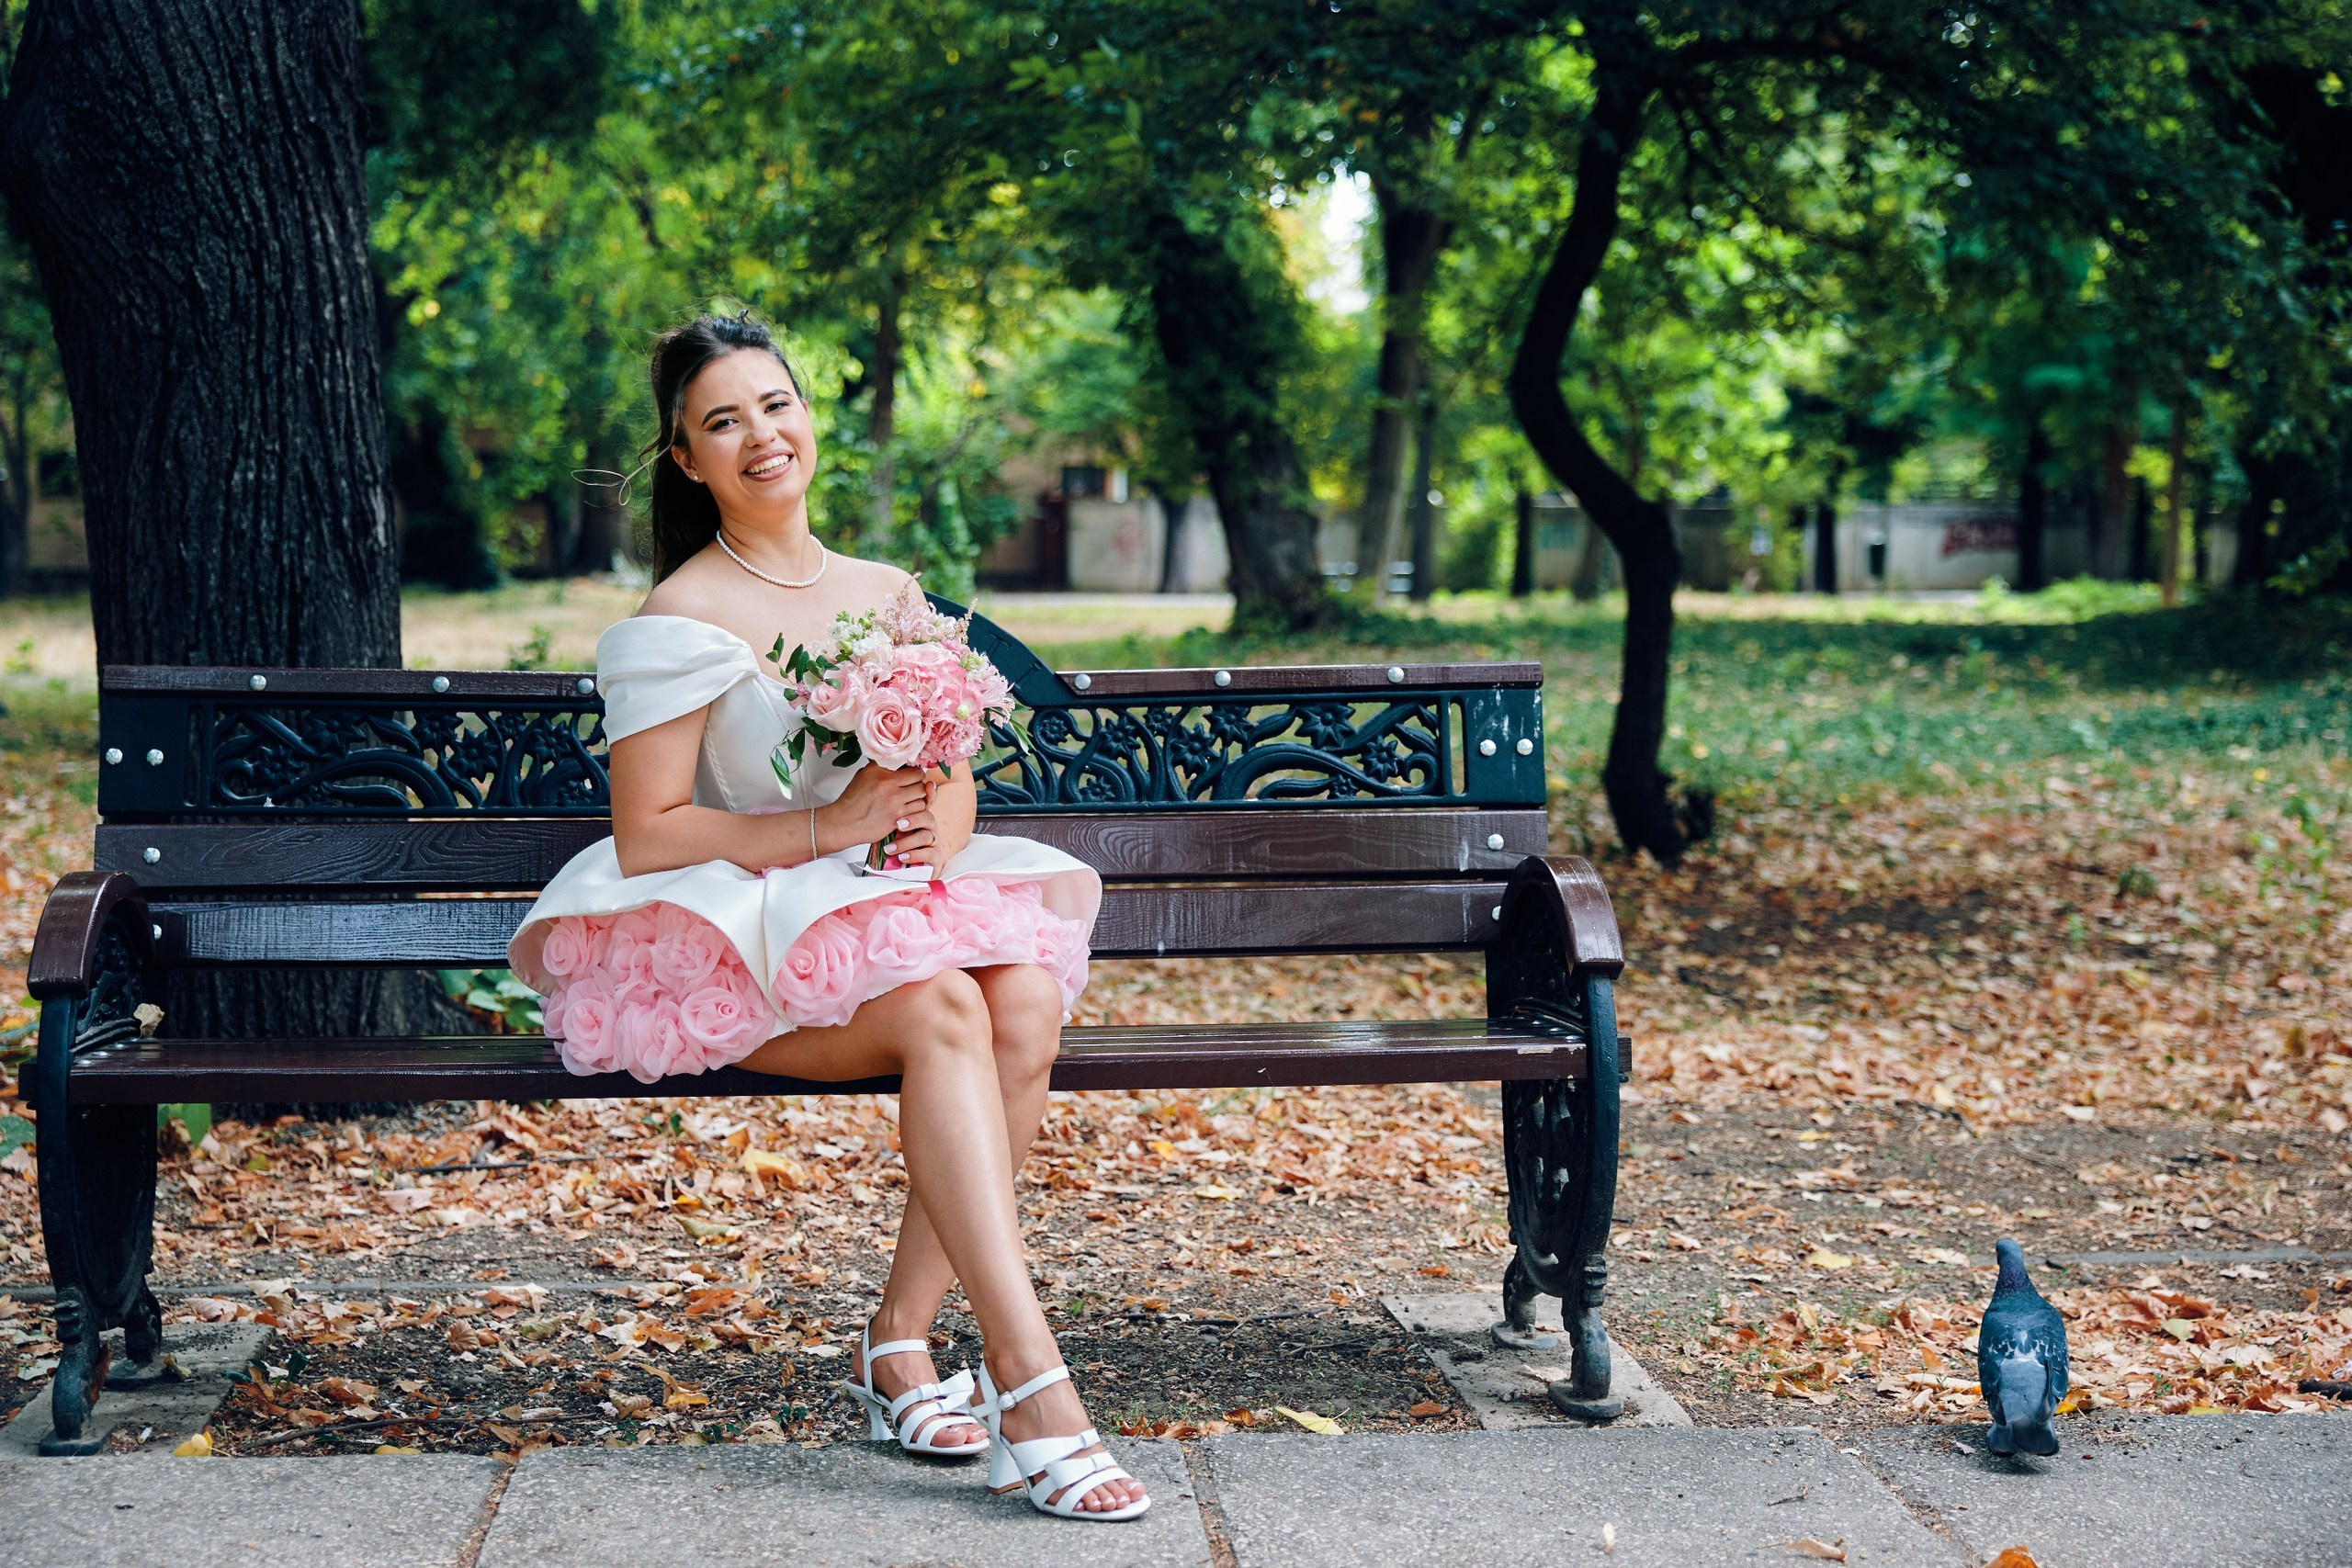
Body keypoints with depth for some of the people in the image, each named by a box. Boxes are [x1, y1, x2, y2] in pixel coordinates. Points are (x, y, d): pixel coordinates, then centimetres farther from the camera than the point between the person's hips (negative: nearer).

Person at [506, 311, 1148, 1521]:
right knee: (943, 1012, -34)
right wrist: (829, 828, -17)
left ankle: (901, 1339, -17)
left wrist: (940, 826, -10)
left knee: (1027, 1000, -28)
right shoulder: (679, 624, -3)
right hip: (734, 936, -5)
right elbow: (646, 839, -9)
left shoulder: (890, 594, 15)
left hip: (889, 908, 5)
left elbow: (952, 781, 15)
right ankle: (1027, 1383, -36)